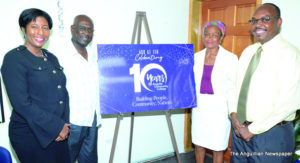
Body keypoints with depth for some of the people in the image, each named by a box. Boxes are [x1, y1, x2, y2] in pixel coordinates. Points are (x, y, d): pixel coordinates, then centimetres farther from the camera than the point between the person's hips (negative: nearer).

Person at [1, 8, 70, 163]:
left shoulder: (51, 58, 11)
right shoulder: (14, 58, -9)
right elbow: (21, 103, -17)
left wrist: (64, 124, -3)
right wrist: (56, 126, -16)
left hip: (58, 133, 6)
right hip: (30, 135, -6)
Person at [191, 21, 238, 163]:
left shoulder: (231, 58, -6)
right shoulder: (196, 57, 5)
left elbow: (234, 87, -5)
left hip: (219, 109, -3)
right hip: (199, 108, 4)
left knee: (218, 148, 7)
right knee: (198, 144, 15)